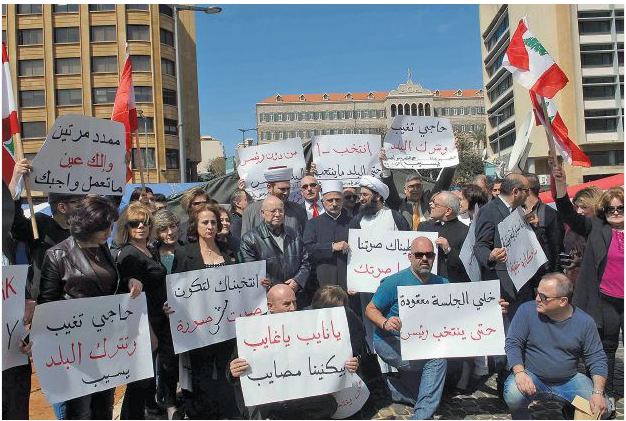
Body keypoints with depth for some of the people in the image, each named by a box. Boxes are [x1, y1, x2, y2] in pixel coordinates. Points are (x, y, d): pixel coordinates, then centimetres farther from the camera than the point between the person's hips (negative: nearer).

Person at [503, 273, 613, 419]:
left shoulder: (584, 322, -6)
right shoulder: (527, 310, -11)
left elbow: (597, 359, -1)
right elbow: (512, 343, -12)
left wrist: (598, 393, -15)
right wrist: (519, 373, -28)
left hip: (569, 380, 2)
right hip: (532, 376, -2)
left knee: (604, 410, -16)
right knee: (513, 396, -31)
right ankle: (522, 417, 4)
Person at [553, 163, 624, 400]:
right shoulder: (596, 228, -1)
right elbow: (568, 214, -13)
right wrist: (560, 183, -24)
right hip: (605, 301, -1)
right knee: (607, 348, 12)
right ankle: (607, 394, 26)